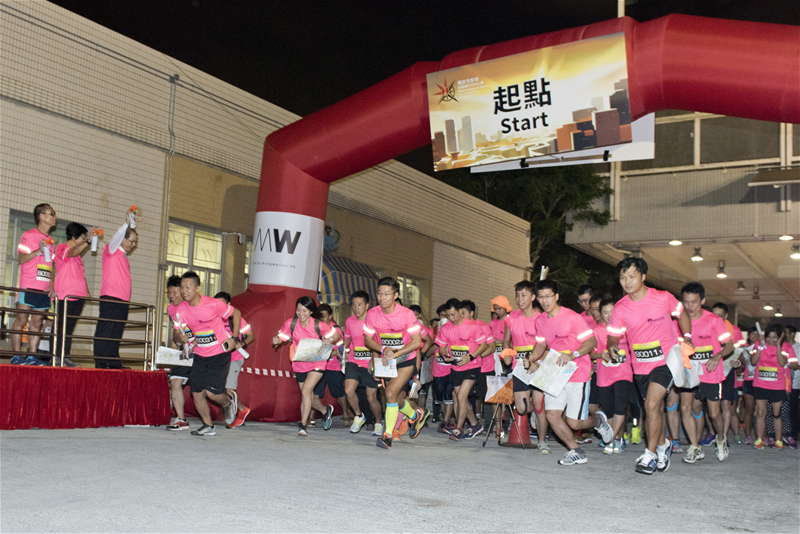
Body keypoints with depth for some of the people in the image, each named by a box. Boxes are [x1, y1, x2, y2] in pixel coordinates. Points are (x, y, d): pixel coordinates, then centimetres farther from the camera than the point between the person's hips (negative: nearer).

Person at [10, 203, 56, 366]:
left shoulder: (50, 240, 20)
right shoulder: (29, 235, 0)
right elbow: (21, 259, -8)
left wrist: (52, 285, 10)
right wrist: (38, 251, -22)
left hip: (44, 289, 6)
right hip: (28, 287, -6)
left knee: (37, 322, 4)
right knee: (21, 320, -6)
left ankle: (32, 357, 5)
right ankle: (16, 356, -5)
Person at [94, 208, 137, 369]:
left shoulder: (124, 257, 23)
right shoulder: (111, 250, 2)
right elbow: (117, 237, -18)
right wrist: (127, 223, -30)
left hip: (123, 300, 8)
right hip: (110, 298, -8)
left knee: (117, 332, 8)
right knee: (105, 330, -7)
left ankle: (113, 362, 10)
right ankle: (100, 362, -7)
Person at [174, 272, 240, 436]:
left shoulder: (214, 304, -18)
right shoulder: (181, 310, -5)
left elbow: (236, 313, -2)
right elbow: (179, 334, 4)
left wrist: (234, 338, -8)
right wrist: (182, 338, -21)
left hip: (220, 354, -5)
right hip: (200, 355, 5)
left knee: (211, 392, -14)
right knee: (196, 392, -2)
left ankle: (228, 404, 19)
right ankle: (208, 426, 17)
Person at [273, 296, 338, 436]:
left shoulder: (319, 325, -15)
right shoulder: (291, 323, -9)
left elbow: (337, 335, -5)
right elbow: (280, 337, -2)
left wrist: (329, 340, -26)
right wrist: (276, 341, -26)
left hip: (317, 363, -4)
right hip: (299, 365, 4)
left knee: (306, 391, -21)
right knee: (309, 398, 15)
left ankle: (303, 424, -10)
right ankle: (326, 410, 45)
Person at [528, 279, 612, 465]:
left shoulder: (572, 317, -15)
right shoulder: (540, 321, 4)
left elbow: (591, 341, -15)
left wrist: (573, 355, -29)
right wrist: (531, 359, -2)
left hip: (577, 373, -6)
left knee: (574, 422, -6)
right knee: (552, 415, -7)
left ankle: (598, 420, 28)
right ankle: (576, 452, 12)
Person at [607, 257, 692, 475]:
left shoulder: (663, 298, -10)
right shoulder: (620, 308, -6)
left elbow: (681, 314, 8)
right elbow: (613, 334, 0)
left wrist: (687, 338, -1)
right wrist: (613, 346, -22)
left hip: (666, 359, -3)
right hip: (641, 365, 4)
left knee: (652, 404, -17)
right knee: (656, 408, 15)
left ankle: (651, 454, -6)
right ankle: (663, 445, 38)